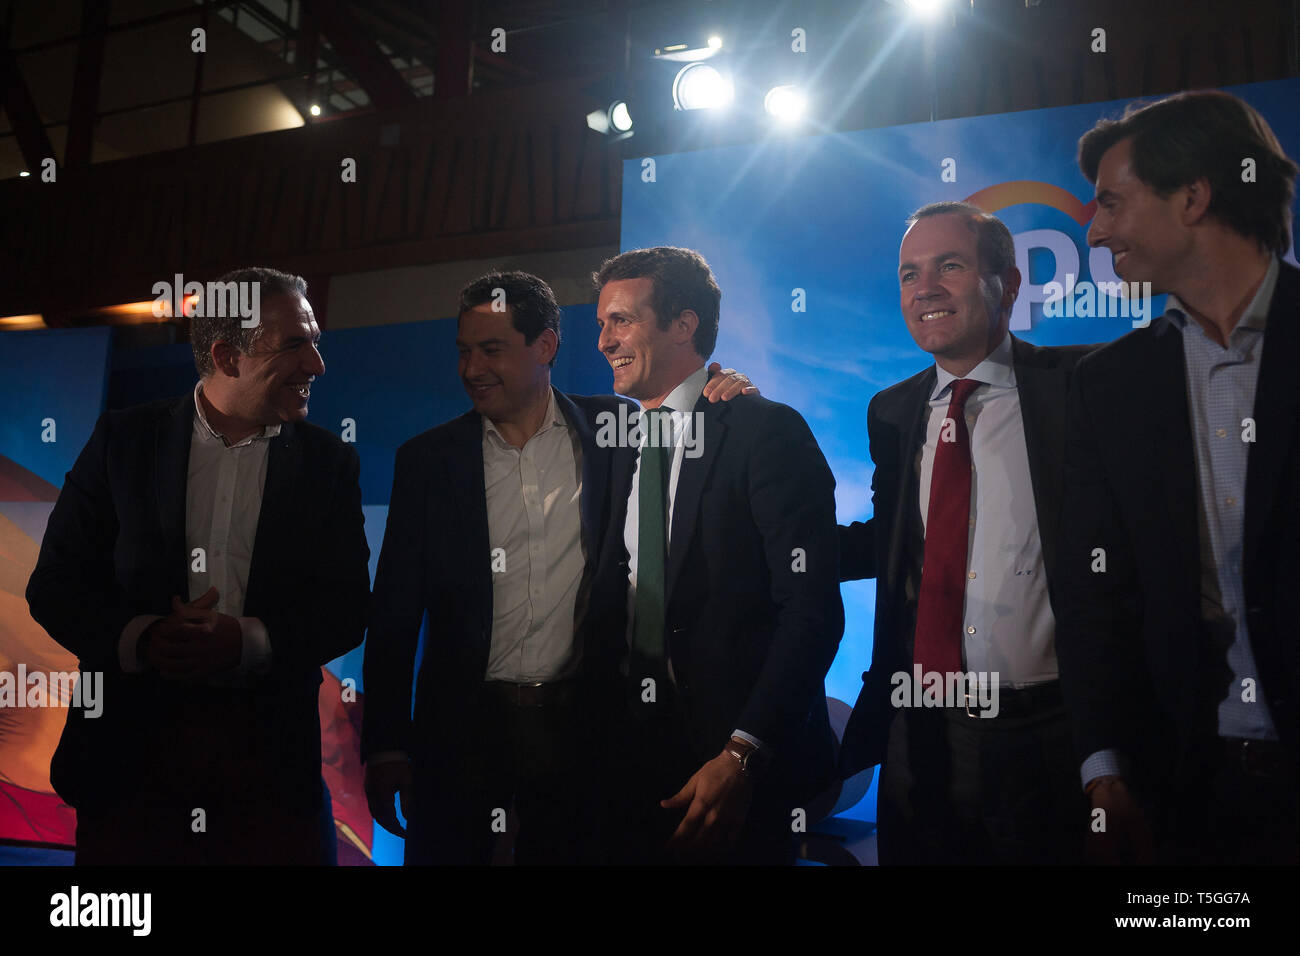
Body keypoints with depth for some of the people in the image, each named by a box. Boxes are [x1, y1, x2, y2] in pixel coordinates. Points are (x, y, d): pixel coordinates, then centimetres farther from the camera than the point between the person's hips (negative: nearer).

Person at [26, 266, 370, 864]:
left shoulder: (329, 462, 4)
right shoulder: (125, 439, 4)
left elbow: (348, 607, 0)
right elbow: (55, 584, 2)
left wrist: (248, 642, -18)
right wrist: (139, 639, -17)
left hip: (269, 748, 0)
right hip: (130, 745, 0)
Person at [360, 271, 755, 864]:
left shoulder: (611, 431, 0)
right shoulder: (427, 459, 1)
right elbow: (395, 613, 1)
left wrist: (719, 399, -10)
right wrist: (386, 745, -4)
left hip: (578, 721, 0)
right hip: (463, 723, 1)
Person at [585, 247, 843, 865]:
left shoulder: (767, 432, -10)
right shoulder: (628, 448, 12)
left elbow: (812, 610, -17)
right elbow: (617, 602, 14)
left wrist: (741, 755, -22)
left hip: (743, 769, -6)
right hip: (635, 757, 6)